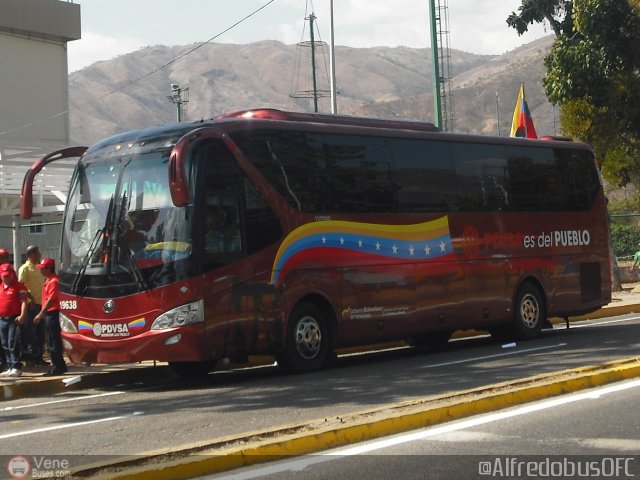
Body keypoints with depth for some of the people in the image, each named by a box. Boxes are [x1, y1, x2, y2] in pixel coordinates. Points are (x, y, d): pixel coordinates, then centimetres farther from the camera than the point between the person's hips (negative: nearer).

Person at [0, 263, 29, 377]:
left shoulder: (19, 286, -4)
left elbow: (24, 302, -11)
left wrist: (22, 316, -23)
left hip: (14, 319, -8)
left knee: (12, 344, -12)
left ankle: (16, 368, -11)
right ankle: (10, 367, 17)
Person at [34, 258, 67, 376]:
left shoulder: (53, 281, -16)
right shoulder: (48, 280, 16)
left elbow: (51, 300, -21)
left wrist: (40, 314, -19)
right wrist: (42, 314, 20)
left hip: (53, 313, -10)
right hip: (49, 314, 10)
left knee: (53, 341, -6)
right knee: (51, 341, 14)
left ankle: (58, 367, -2)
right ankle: (57, 366, 21)